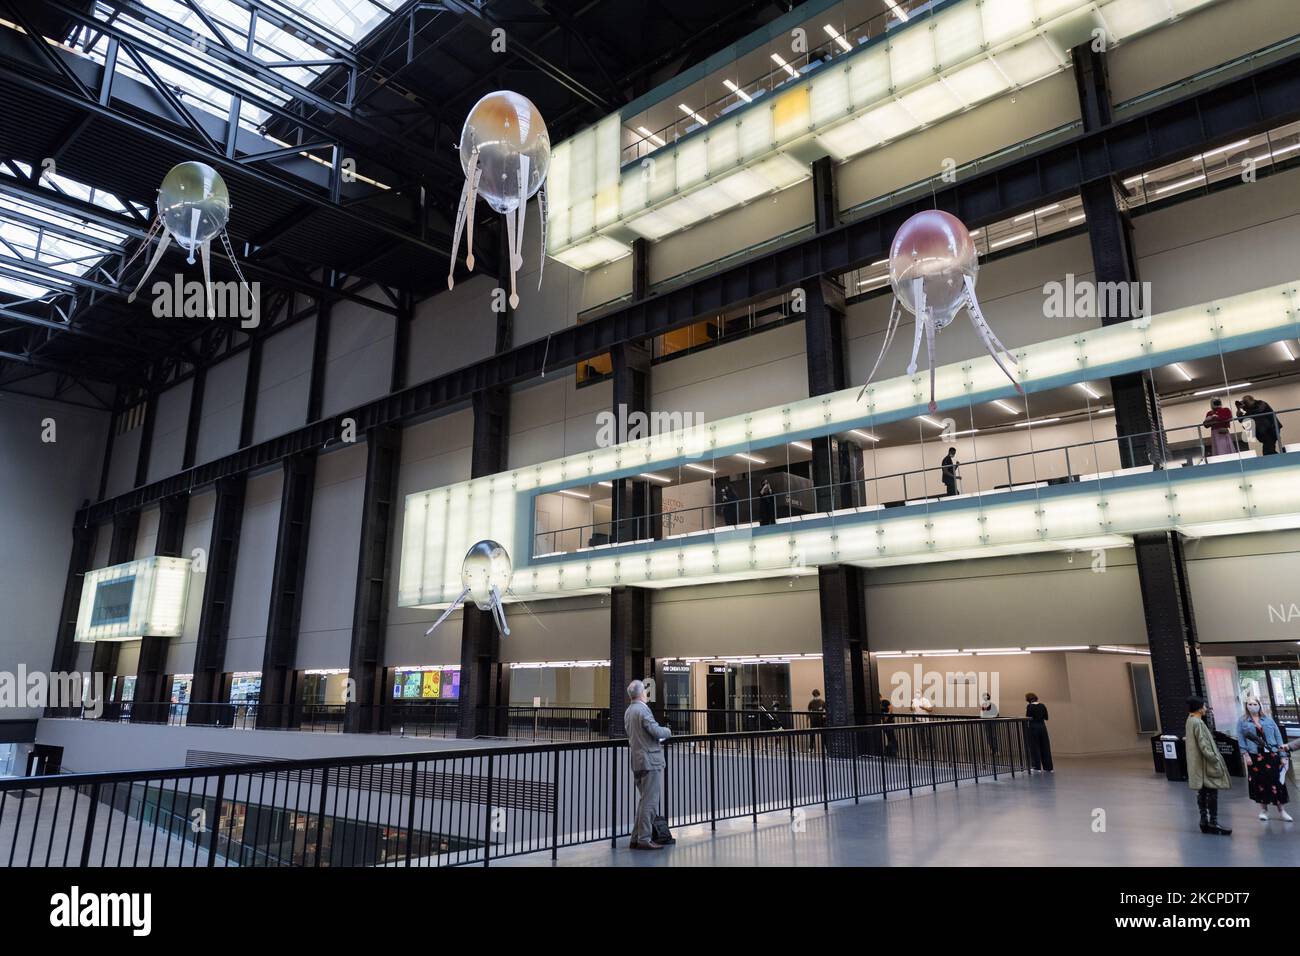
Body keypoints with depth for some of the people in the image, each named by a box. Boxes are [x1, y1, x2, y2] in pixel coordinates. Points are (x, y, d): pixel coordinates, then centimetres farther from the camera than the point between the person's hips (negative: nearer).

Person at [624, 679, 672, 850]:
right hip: (650, 760, -9)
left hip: (637, 761, 9)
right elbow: (656, 731, -23)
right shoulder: (643, 710, -17)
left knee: (644, 800, 17)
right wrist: (668, 731, -2)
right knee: (650, 802, -3)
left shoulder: (628, 711, 12)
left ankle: (636, 838, 20)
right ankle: (644, 840, 0)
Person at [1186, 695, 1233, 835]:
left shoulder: (1190, 721, 11)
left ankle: (1204, 821, 17)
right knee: (1212, 792, -4)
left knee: (1202, 792, 12)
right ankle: (1213, 823, -1)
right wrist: (1214, 760, -18)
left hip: (1197, 764, 10)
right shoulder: (1198, 723, -19)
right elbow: (1203, 745, -22)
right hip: (1205, 763, -10)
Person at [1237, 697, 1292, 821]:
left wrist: (1283, 755, 3)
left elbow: (1278, 737, 7)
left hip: (1271, 755, 1)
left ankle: (1281, 809, 15)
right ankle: (1263, 809, 16)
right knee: (1259, 782, 3)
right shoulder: (1242, 721, 4)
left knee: (1276, 782, 1)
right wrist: (1245, 755, -9)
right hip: (1254, 757, -1)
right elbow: (1241, 740, 0)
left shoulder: (1268, 720, 8)